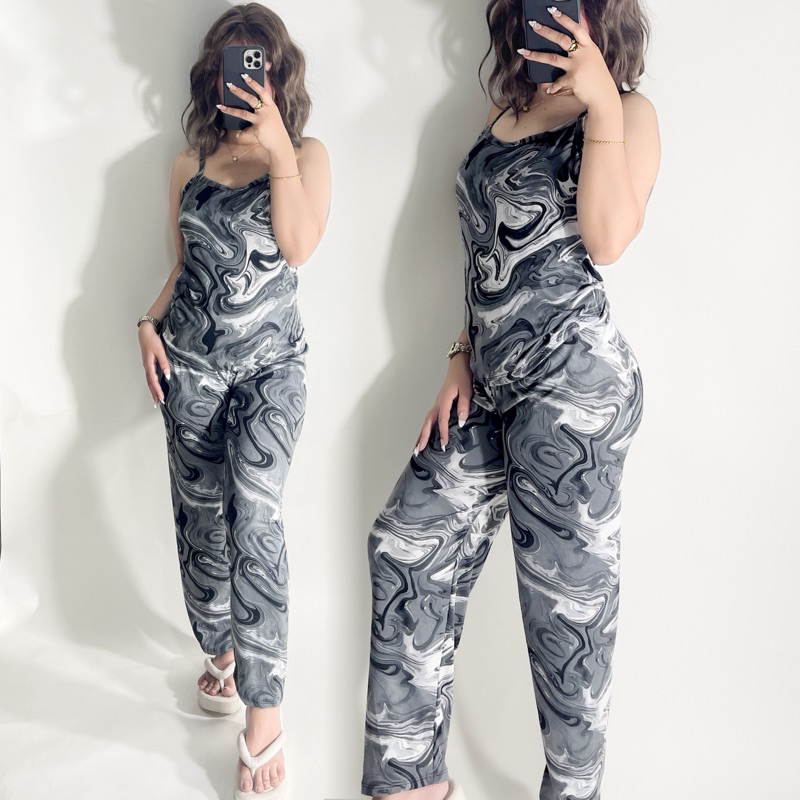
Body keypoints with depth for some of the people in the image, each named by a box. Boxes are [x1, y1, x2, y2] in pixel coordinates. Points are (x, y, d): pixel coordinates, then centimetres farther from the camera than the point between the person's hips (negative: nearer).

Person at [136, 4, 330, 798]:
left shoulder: (306, 154, 1)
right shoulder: (190, 163, 10)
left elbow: (300, 246, -16)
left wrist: (277, 146, -20)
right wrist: (150, 322, 2)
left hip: (270, 360, -4)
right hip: (191, 360, 4)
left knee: (253, 511, -19)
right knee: (199, 515, 7)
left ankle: (264, 714, -14)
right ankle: (223, 652, 30)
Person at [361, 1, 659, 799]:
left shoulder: (625, 113, -2)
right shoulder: (505, 111, 18)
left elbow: (607, 239, -20)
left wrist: (601, 104, -19)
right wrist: (464, 358, 14)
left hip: (573, 380, -8)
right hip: (493, 385, 8)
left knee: (567, 593, 2)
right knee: (410, 548, 8)